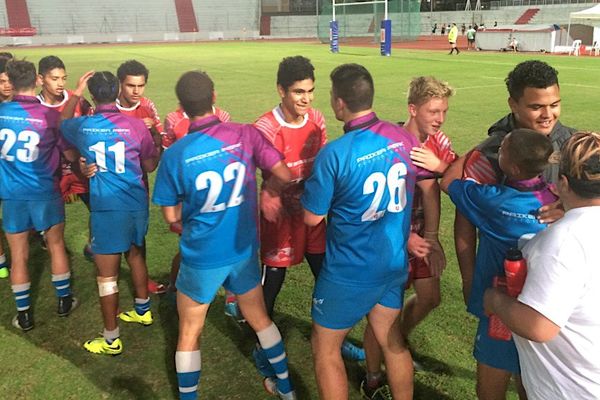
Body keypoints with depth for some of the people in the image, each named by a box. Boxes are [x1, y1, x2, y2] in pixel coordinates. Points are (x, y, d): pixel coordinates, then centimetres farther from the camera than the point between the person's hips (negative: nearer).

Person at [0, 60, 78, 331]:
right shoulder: (50, 116, -12)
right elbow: (72, 156, -5)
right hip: (45, 193, -1)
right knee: (56, 246, 17)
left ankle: (24, 314, 20)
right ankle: (64, 301, 29)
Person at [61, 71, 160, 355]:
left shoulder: (83, 126, -6)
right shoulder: (136, 126, -7)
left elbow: (63, 122, 20)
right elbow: (150, 165, 5)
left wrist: (76, 93, 25)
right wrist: (155, 142, 20)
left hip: (107, 209, -3)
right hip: (137, 204, 3)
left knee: (107, 275, 5)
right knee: (135, 256, 26)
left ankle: (111, 340, 15)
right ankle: (142, 311, 44)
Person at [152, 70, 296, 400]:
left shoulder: (175, 154, -16)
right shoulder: (246, 134, -13)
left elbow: (171, 215, -7)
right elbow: (285, 176, -10)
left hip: (201, 257, -3)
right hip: (244, 250, 3)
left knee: (189, 333, 17)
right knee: (259, 318, 25)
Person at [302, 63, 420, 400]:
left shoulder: (335, 154, -24)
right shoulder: (405, 138, -6)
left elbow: (312, 218, -15)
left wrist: (312, 192, 5)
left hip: (351, 271, -6)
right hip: (396, 262, 6)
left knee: (325, 349, 14)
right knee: (392, 341, 22)